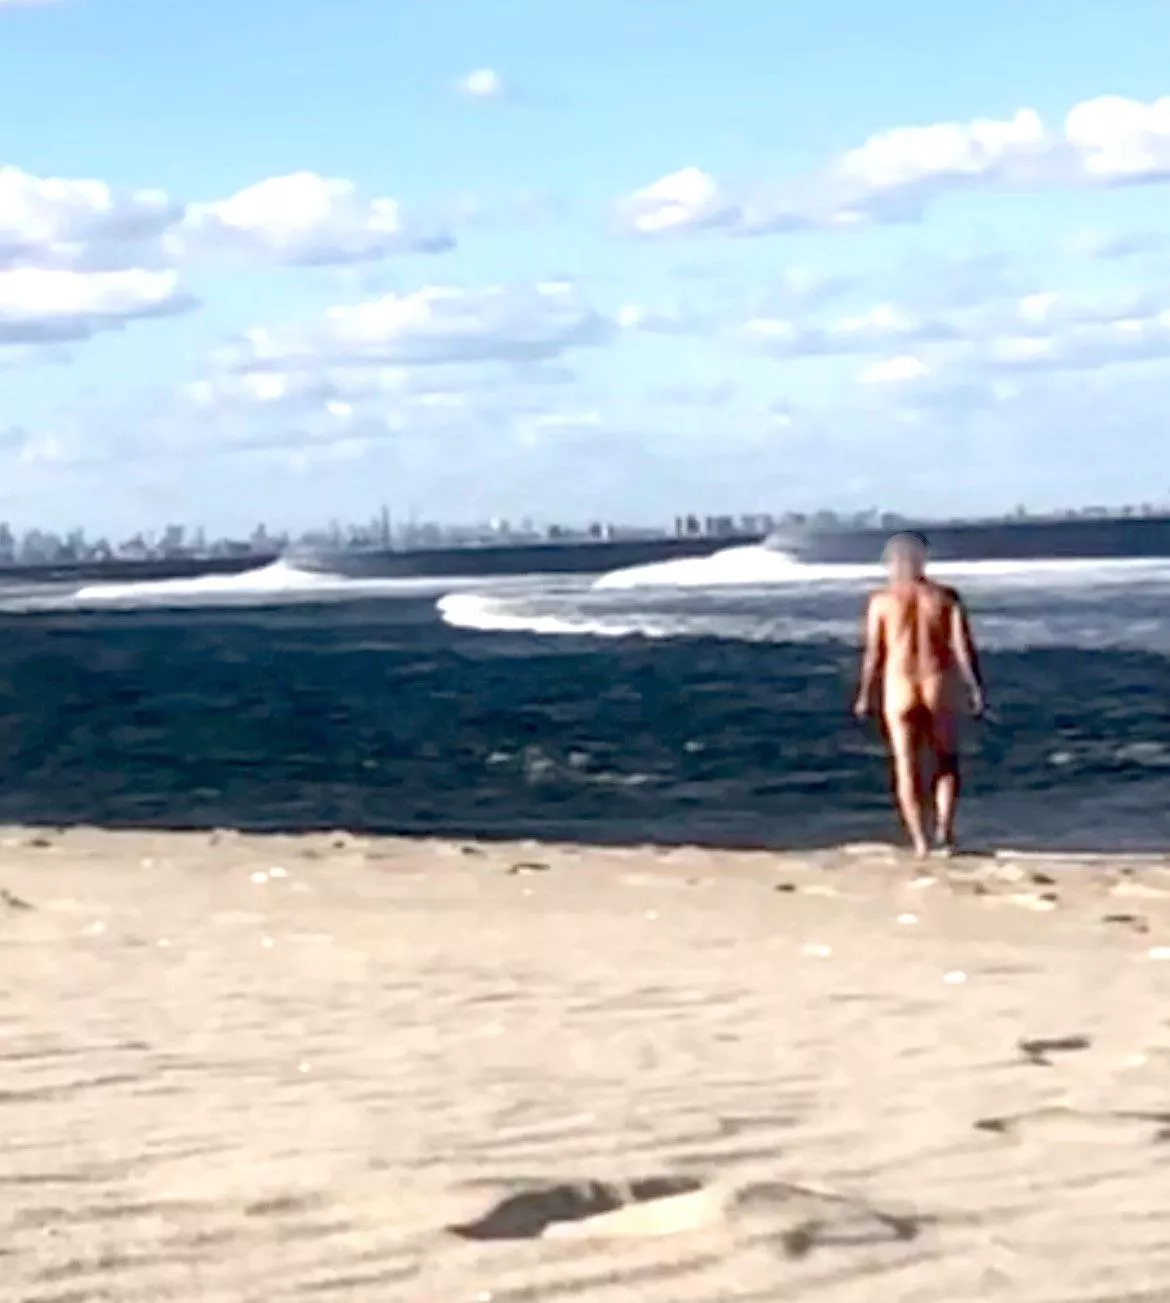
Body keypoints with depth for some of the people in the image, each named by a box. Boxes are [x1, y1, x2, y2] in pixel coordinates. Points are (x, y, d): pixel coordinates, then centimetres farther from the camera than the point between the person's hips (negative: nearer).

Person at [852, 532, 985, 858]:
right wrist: (976, 690, 0)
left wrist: (865, 696, 7)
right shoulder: (946, 597, 0)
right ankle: (944, 831, 0)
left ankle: (920, 841, 2)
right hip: (939, 685, 1)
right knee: (946, 762, 14)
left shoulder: (882, 600, -2)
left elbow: (874, 654, -2)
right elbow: (964, 648, -5)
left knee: (907, 767, 6)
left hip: (899, 689, -1)